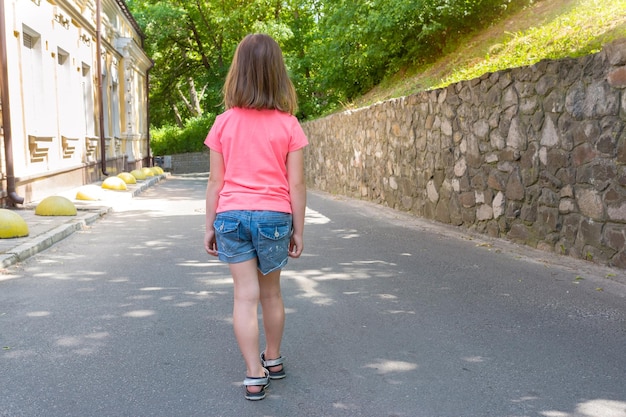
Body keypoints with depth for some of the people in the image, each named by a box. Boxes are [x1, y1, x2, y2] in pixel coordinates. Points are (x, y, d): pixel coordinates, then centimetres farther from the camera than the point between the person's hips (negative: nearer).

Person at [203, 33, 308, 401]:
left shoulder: (224, 123, -2)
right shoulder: (289, 125, -4)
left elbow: (216, 182, 0)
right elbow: (297, 184, -4)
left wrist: (210, 226, 9)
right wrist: (298, 231, 4)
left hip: (232, 215, 0)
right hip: (274, 216, 0)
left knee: (246, 295, 4)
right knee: (271, 293, 17)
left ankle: (255, 375, 5)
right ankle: (274, 360, 34)